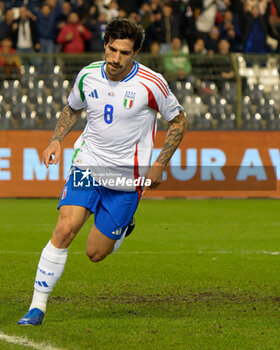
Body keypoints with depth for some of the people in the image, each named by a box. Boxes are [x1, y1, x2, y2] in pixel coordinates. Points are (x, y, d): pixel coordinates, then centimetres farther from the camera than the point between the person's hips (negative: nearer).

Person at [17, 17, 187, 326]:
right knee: (65, 229, -19)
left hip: (126, 178, -2)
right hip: (87, 166, 2)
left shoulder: (152, 84, -14)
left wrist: (159, 166, -3)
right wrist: (56, 140, 1)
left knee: (95, 253, 0)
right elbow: (72, 109, 18)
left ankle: (123, 226, 35)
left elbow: (178, 120, 1)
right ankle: (37, 306, -12)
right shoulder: (88, 75, -3)